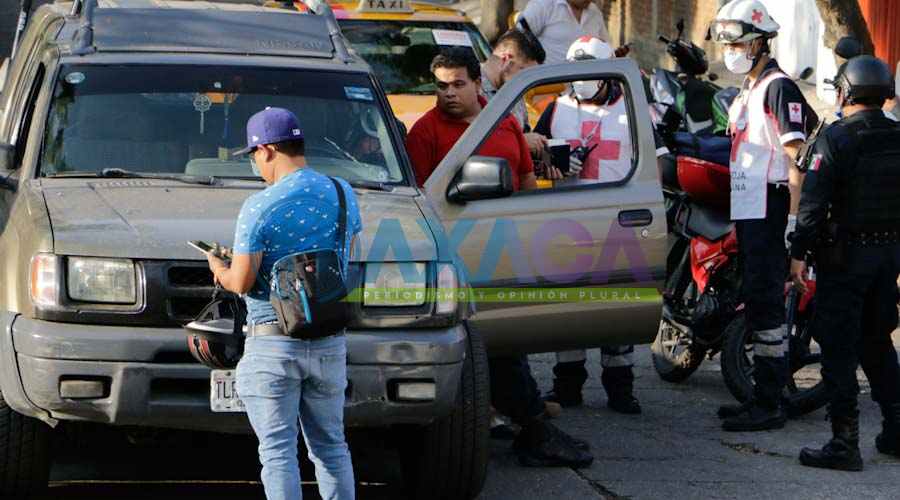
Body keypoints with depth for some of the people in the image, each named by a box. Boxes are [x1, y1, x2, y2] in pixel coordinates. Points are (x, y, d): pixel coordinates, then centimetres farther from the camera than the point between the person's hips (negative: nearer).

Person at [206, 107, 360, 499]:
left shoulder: (260, 207, -13)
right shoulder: (343, 194, 4)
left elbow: (242, 282, -13)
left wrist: (218, 268, 8)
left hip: (273, 344, -5)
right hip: (330, 344, 5)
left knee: (278, 450, -1)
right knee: (331, 446, 14)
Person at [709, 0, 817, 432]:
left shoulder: (778, 87, -11)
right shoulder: (746, 91, 19)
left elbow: (796, 156, -17)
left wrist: (794, 218, -23)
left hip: (770, 211, -10)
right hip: (747, 213, 10)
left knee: (765, 303, -10)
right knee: (758, 303, 12)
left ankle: (769, 404, -9)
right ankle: (762, 397, 18)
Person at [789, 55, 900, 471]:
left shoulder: (836, 139, -13)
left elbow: (814, 203, -17)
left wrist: (798, 254, -14)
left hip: (845, 255, -6)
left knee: (839, 349, -3)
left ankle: (845, 443, -6)